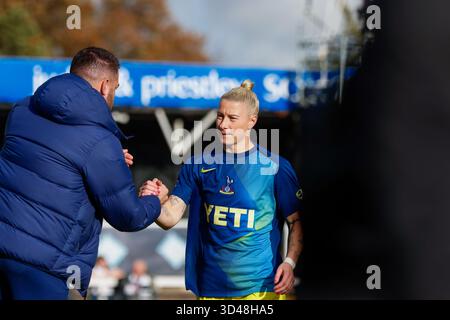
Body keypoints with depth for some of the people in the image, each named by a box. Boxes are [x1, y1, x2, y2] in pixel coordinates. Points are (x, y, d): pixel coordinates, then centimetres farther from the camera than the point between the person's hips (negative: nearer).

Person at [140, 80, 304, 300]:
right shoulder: (198, 165, 3)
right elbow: (170, 218, -3)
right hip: (211, 287, 3)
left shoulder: (275, 167, -5)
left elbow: (296, 221, 1)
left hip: (261, 287, -3)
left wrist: (289, 263, -15)